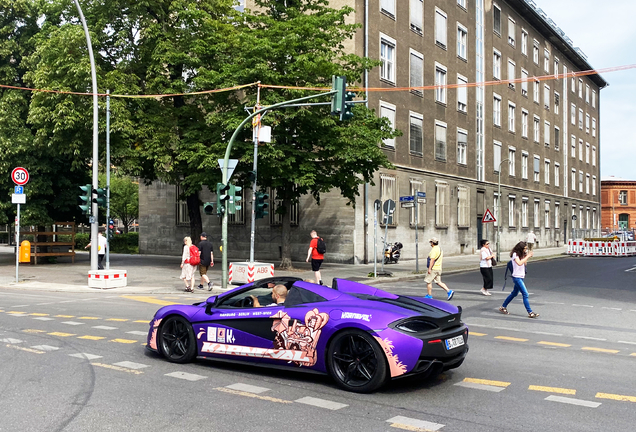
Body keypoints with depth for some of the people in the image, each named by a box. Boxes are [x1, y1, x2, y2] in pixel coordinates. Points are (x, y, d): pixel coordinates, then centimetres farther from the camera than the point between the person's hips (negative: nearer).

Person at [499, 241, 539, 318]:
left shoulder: (521, 254, 12)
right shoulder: (515, 254, -14)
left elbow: (524, 263, 14)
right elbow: (519, 263, -29)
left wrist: (527, 256, 1)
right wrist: (527, 256, -24)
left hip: (521, 277, 10)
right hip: (516, 277, -10)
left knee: (514, 293, 17)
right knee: (525, 294, -12)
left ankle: (503, 307, 27)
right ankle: (530, 312, -12)